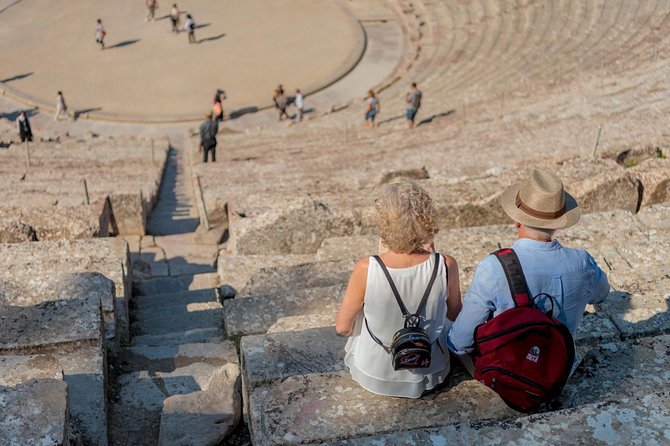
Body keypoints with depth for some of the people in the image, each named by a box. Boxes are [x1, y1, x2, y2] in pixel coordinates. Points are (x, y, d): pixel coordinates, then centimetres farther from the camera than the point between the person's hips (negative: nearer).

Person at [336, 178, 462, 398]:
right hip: (428, 374, 1)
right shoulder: (446, 265, -25)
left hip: (374, 375, -1)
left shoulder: (366, 269, -30)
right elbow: (454, 315, -4)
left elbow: (342, 327, -14)